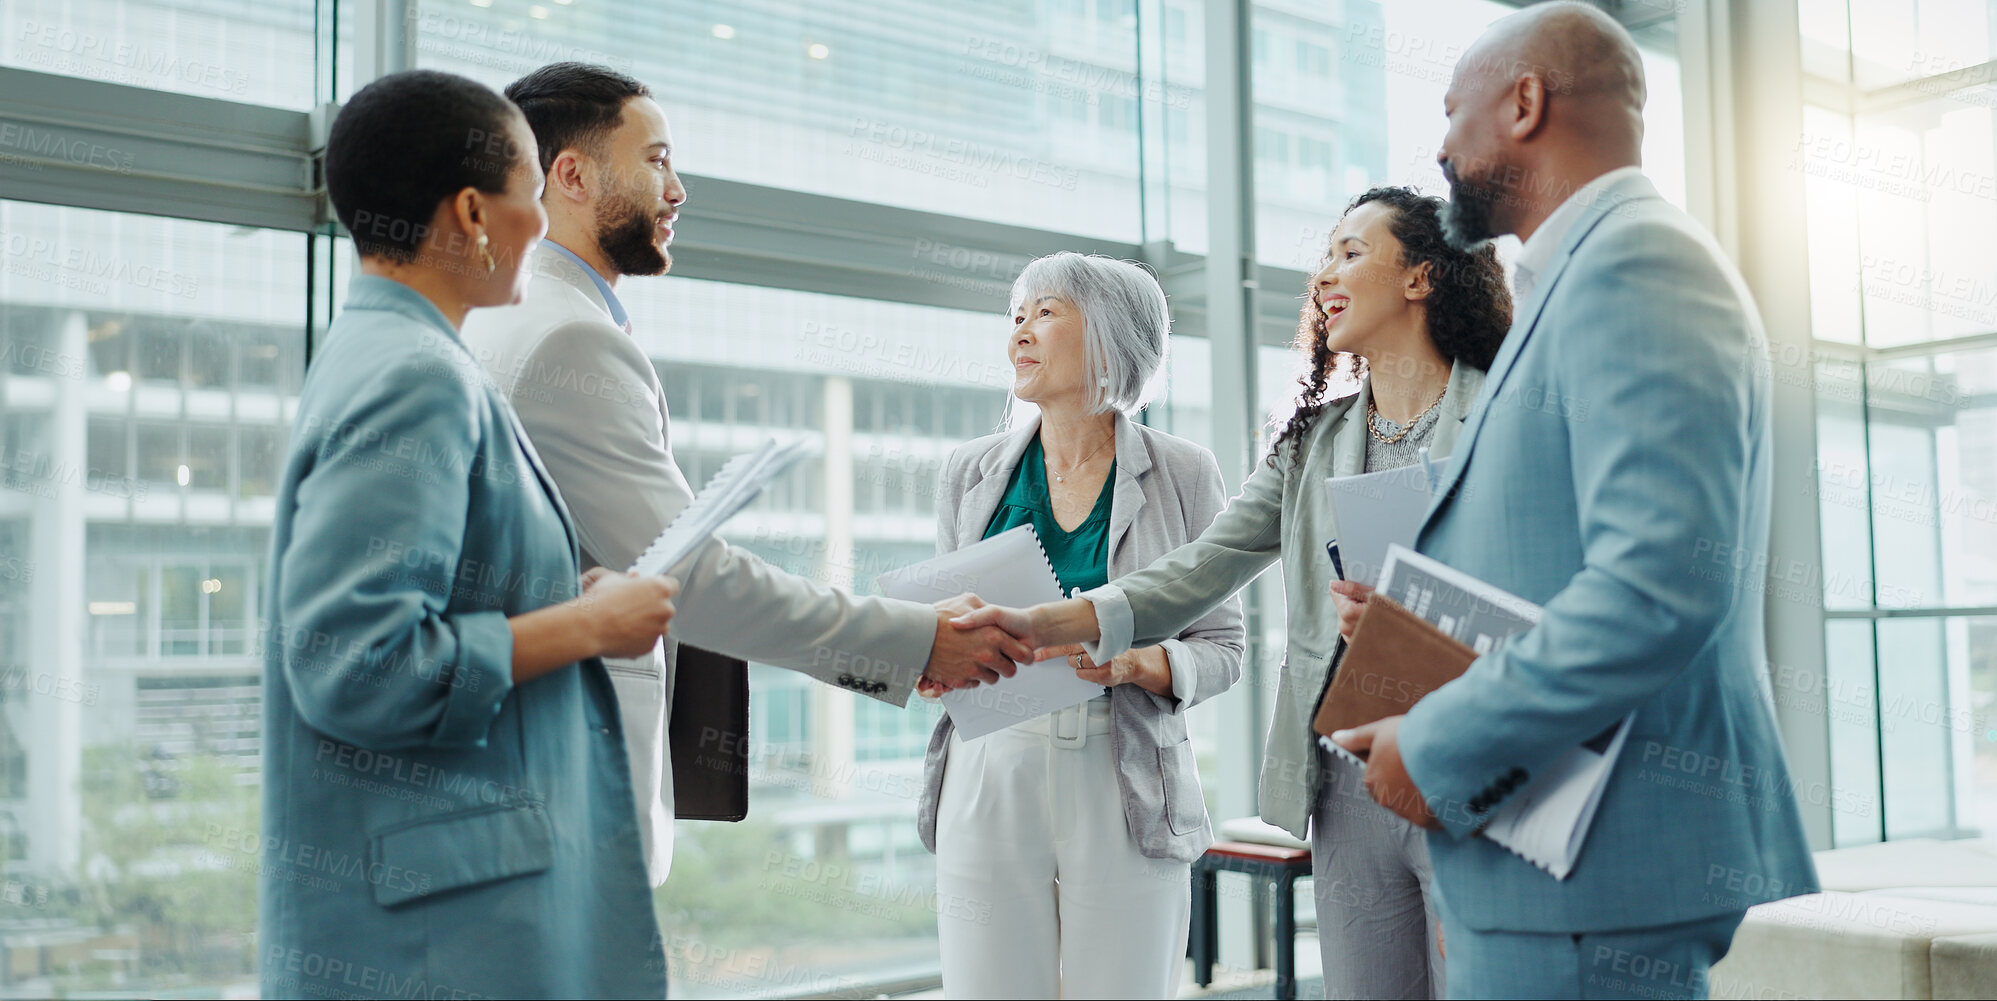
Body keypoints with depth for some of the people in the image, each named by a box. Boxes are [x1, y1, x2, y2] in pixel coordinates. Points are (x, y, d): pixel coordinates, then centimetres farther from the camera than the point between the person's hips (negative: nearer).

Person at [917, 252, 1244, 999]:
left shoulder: (1182, 474, 3)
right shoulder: (970, 473, 10)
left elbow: (1222, 646, 5)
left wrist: (1134, 663, -15)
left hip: (1125, 790, -1)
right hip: (990, 784, 2)